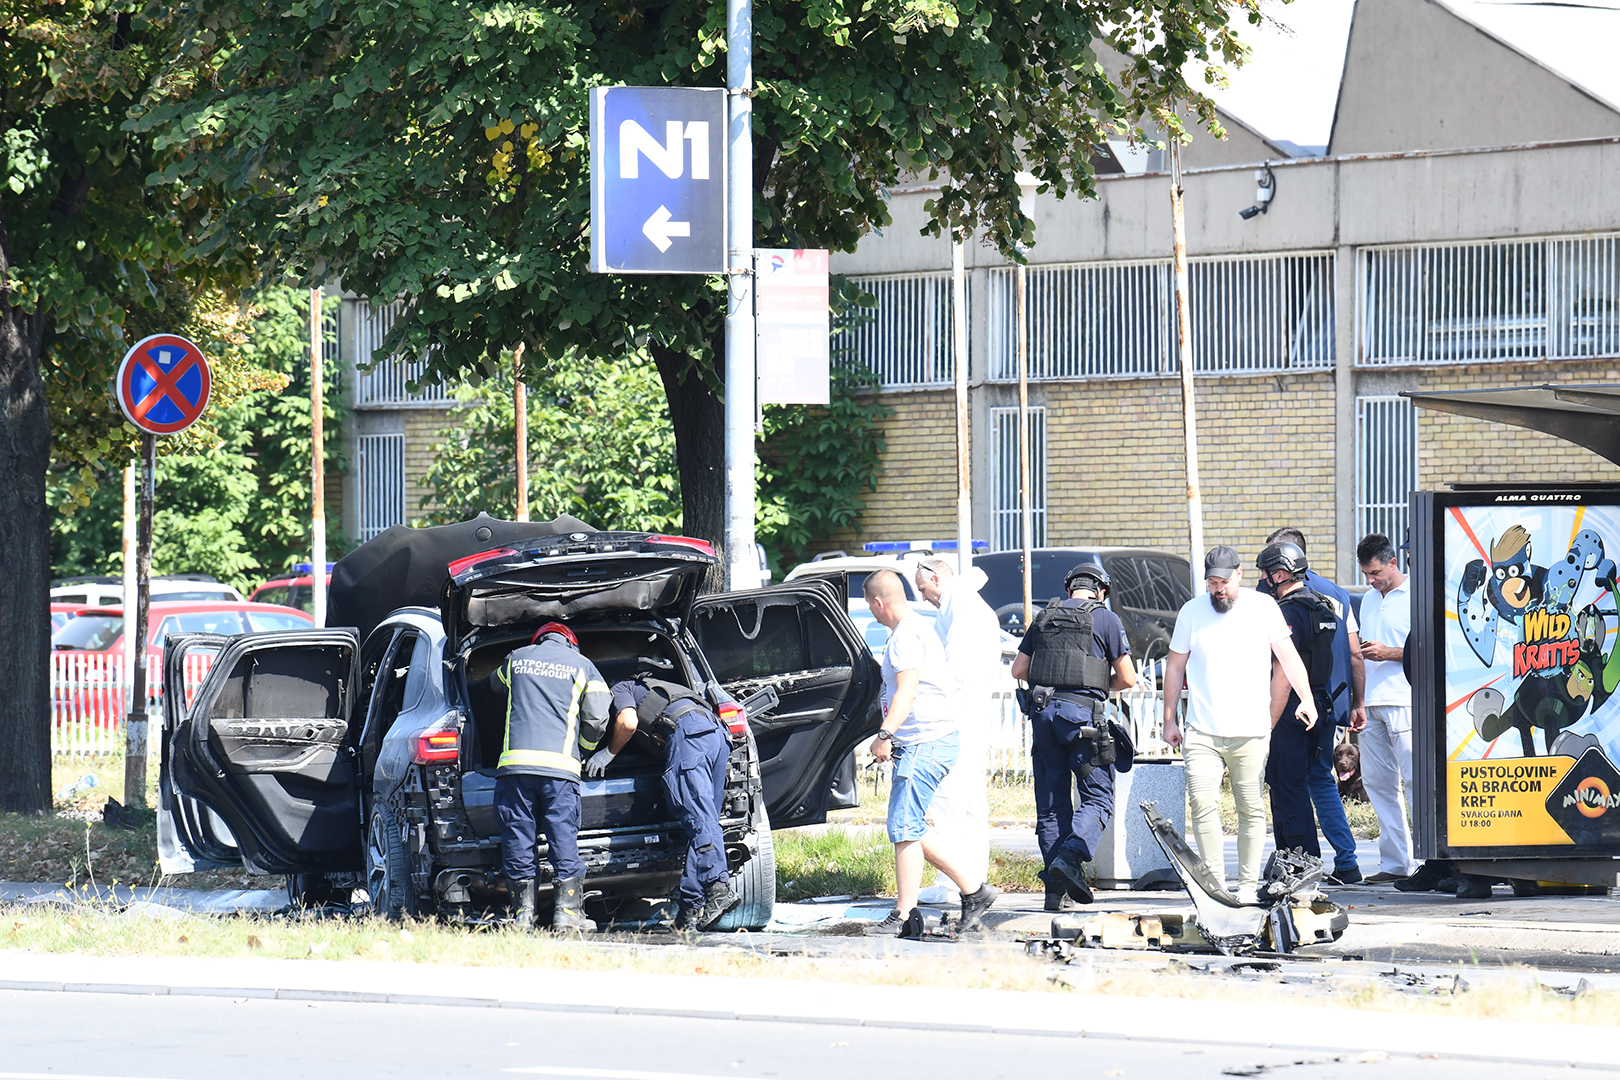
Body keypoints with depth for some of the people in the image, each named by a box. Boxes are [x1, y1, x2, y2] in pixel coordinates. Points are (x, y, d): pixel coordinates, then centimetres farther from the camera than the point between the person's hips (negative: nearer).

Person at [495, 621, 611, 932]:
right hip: (560, 765, -1)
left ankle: (524, 912, 3)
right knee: (564, 837, 0)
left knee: (517, 837, 5)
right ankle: (567, 911, -4)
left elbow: (496, 682, 39)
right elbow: (597, 719, 5)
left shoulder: (516, 659, 17)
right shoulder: (582, 667, 11)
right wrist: (583, 748, 23)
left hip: (515, 760, 1)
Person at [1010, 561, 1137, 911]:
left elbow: (1019, 668, 15)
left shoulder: (1044, 617, 14)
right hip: (1082, 713, -5)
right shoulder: (1105, 619, 1)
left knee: (1051, 804, 8)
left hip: (1042, 711, 5)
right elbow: (1127, 678, -1)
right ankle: (1070, 855, -23)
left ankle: (1055, 889, 4)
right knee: (1097, 798, 1)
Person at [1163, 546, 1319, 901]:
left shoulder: (1262, 607, 4)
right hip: (1201, 734, 1)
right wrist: (1169, 720, 12)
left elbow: (1288, 655, 4)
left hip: (1251, 733, -1)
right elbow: (1175, 667, 14)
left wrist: (1306, 698, -9)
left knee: (1251, 809, 1)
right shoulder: (1191, 612, 7)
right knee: (1203, 802, -12)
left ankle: (1248, 883, 8)